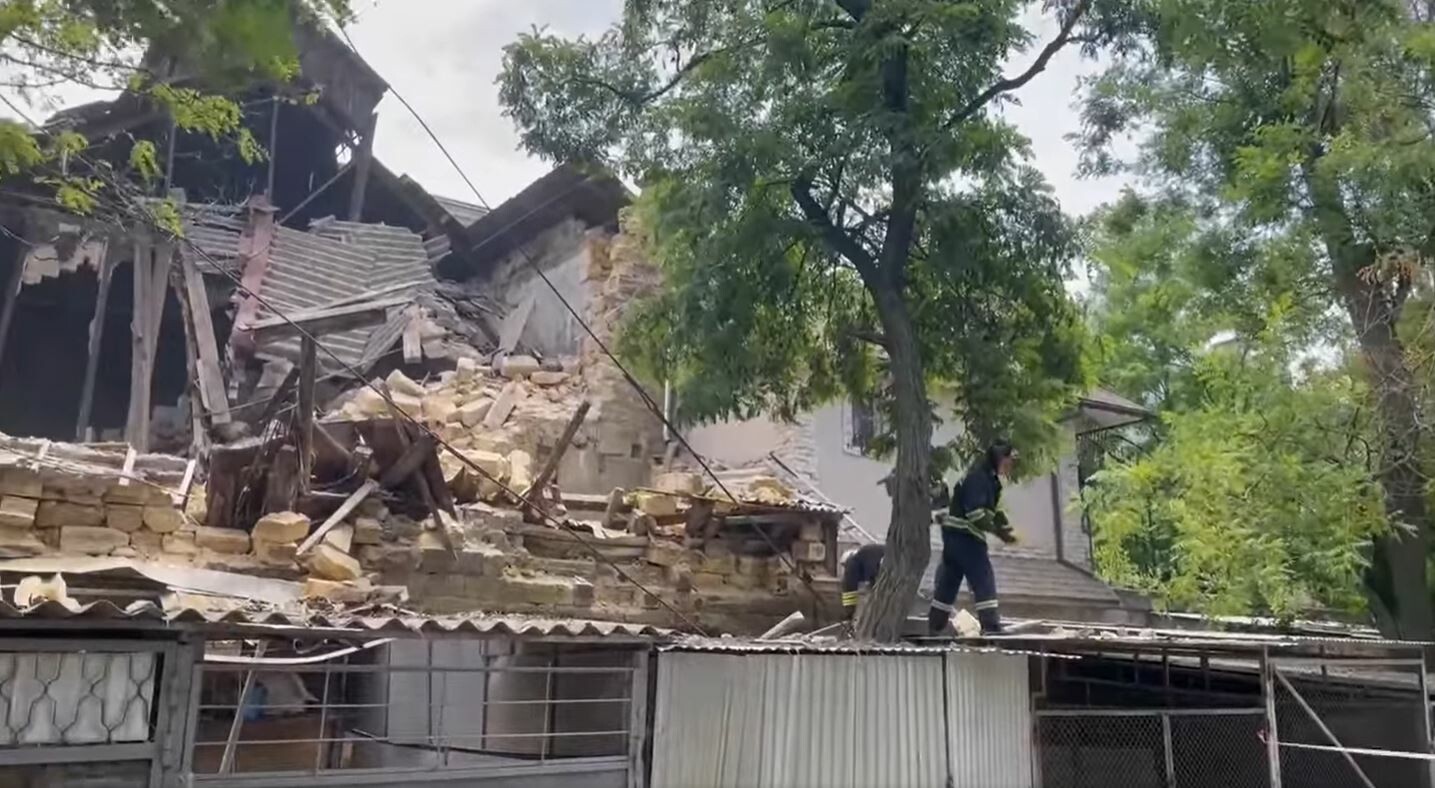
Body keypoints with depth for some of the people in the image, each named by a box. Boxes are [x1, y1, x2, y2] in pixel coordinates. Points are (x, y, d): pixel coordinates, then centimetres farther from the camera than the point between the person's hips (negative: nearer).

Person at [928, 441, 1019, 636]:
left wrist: (1007, 530, 6)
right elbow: (976, 513, -24)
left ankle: (935, 626, 19)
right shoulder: (978, 477, -17)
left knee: (949, 580, 13)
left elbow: (994, 509, 20)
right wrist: (999, 531, -19)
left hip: (958, 536, 10)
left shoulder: (990, 479, 15)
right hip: (962, 535, -10)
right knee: (984, 579, -10)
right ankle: (991, 627, -11)